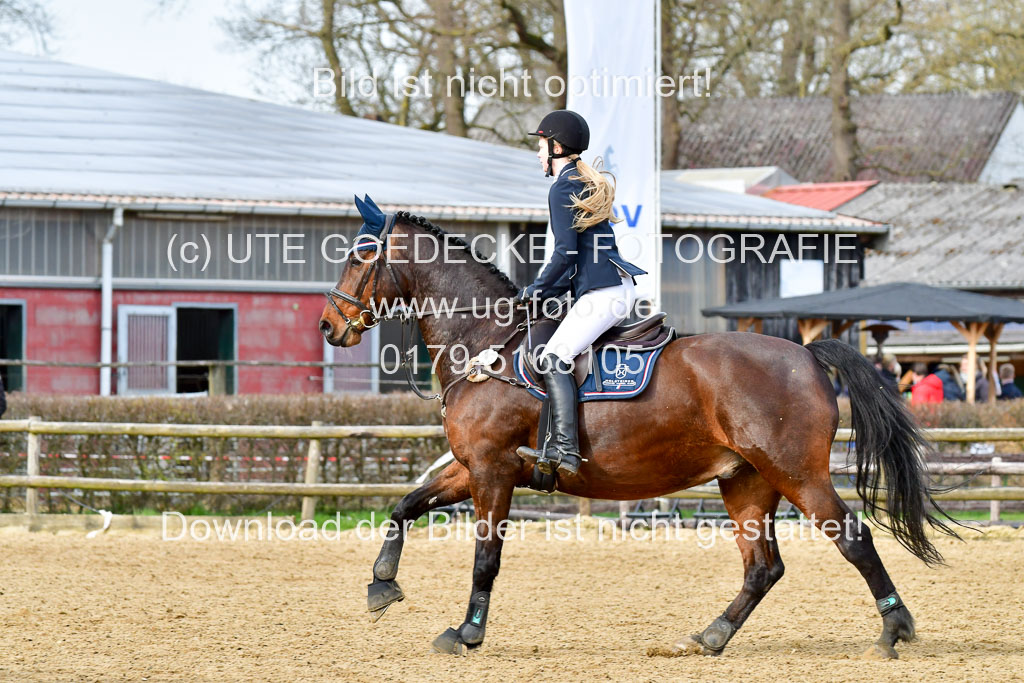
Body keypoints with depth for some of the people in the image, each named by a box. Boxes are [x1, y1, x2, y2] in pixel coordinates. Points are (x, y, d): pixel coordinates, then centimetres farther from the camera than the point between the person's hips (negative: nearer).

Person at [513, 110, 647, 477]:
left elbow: (567, 252, -15)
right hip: (616, 285, 11)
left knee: (554, 358, -19)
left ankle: (564, 449, -31)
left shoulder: (562, 188, -6)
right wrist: (549, 291, 21)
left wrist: (537, 289, -2)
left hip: (603, 292, -11)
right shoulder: (588, 182, 24)